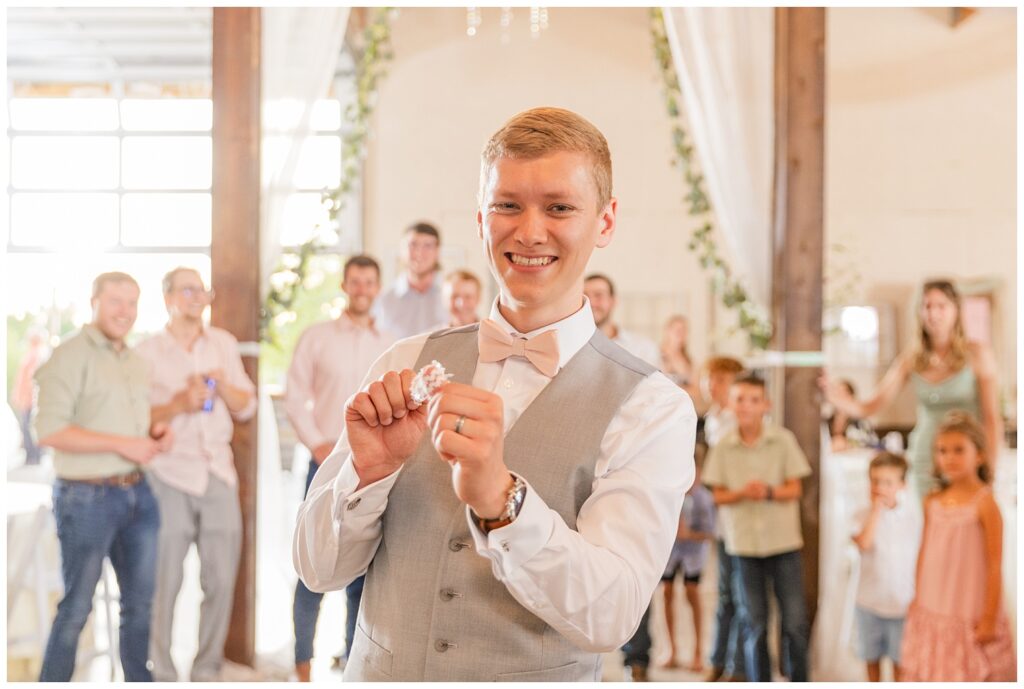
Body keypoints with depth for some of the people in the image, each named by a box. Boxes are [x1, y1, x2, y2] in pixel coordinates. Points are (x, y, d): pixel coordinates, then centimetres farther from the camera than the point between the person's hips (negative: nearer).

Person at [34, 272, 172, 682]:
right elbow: (49, 430, -21)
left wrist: (156, 434, 3)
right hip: (87, 498, -7)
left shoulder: (135, 360, 13)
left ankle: (139, 679, 28)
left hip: (138, 493, 8)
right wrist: (121, 444, -21)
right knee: (76, 607, 2)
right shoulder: (71, 356, -12)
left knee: (140, 601, 15)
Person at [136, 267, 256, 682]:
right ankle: (160, 675, 10)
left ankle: (207, 672, 16)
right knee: (163, 582, -1)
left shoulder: (224, 344, 12)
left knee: (221, 581, 3)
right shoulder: (147, 352, 0)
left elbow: (247, 408, 13)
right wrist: (179, 404, -18)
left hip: (218, 473, 4)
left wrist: (224, 386, -6)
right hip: (169, 476, -4)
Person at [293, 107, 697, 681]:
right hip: (377, 672, 2)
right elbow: (320, 568, -3)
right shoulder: (408, 365, -4)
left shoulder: (653, 410, -12)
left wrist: (500, 498, -35)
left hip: (541, 674, -2)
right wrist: (369, 469, -20)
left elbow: (610, 616, -21)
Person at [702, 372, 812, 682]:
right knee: (754, 624, 9)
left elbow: (794, 489, -2)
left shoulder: (783, 440, -4)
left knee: (795, 622, 1)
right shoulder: (723, 447, -1)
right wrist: (742, 493, -18)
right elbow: (718, 495, 2)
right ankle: (760, 683, 20)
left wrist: (769, 492, -21)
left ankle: (798, 682, 17)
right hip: (744, 543, 1)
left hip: (783, 541, -1)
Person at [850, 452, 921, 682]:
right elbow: (864, 543, -28)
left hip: (902, 601, 0)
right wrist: (876, 510, -23)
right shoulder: (863, 516, -7)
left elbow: (921, 552, 5)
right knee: (872, 656, 15)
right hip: (870, 601, 0)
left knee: (900, 658, 8)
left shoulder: (912, 515, -3)